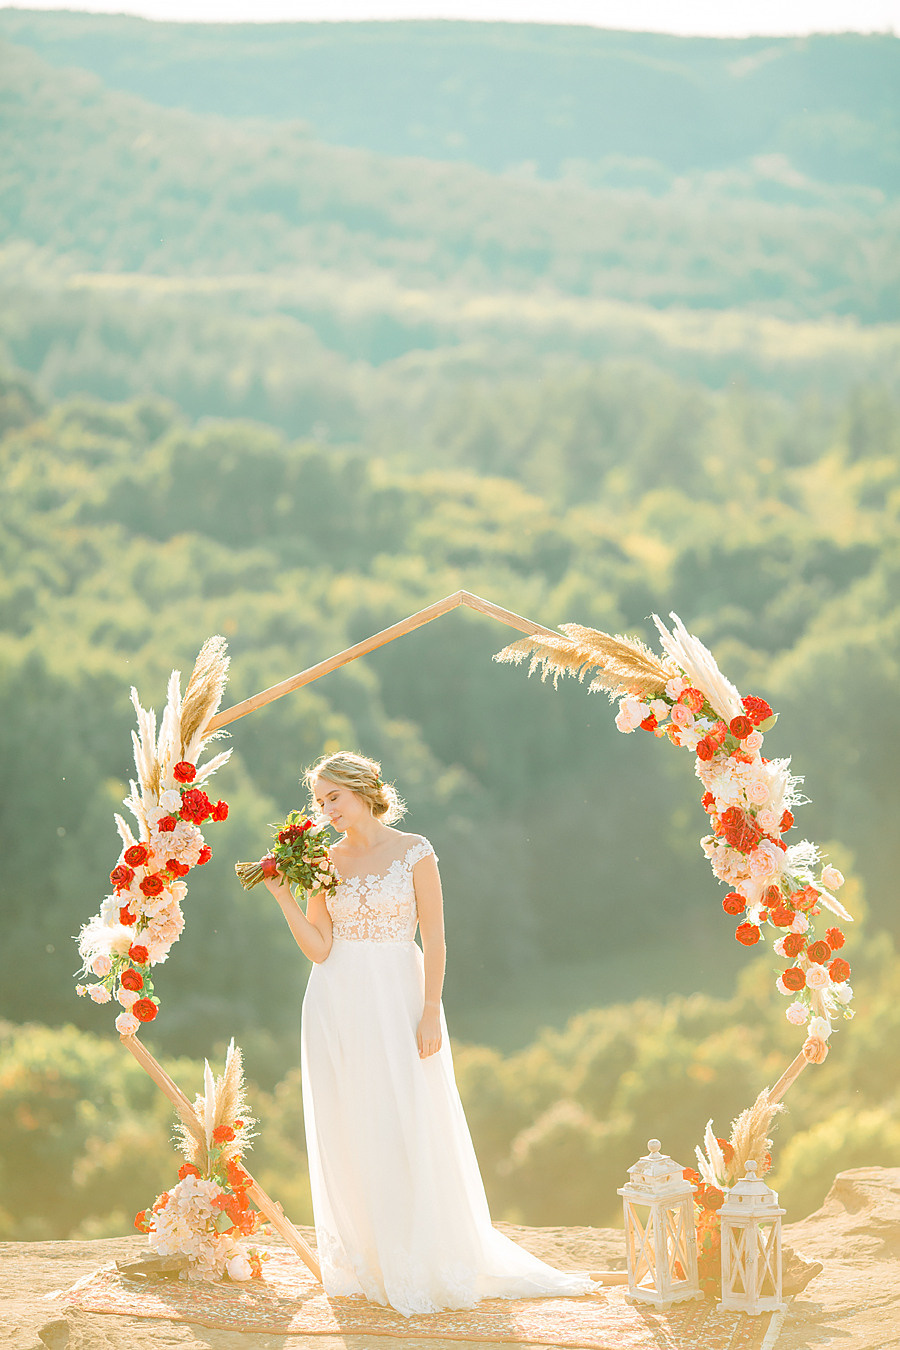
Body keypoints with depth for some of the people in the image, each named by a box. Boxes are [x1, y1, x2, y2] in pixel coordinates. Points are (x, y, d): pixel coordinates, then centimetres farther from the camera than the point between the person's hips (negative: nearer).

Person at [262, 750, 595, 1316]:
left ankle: (422, 1264, 5)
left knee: (409, 1130, -4)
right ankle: (363, 1264, 14)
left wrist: (430, 1012, -12)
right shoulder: (324, 862, 6)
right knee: (347, 1136, 4)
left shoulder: (414, 852, -3)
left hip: (399, 999, -3)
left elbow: (434, 938, -5)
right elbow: (320, 948, 1)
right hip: (339, 1007, 3)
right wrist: (284, 895, -9)